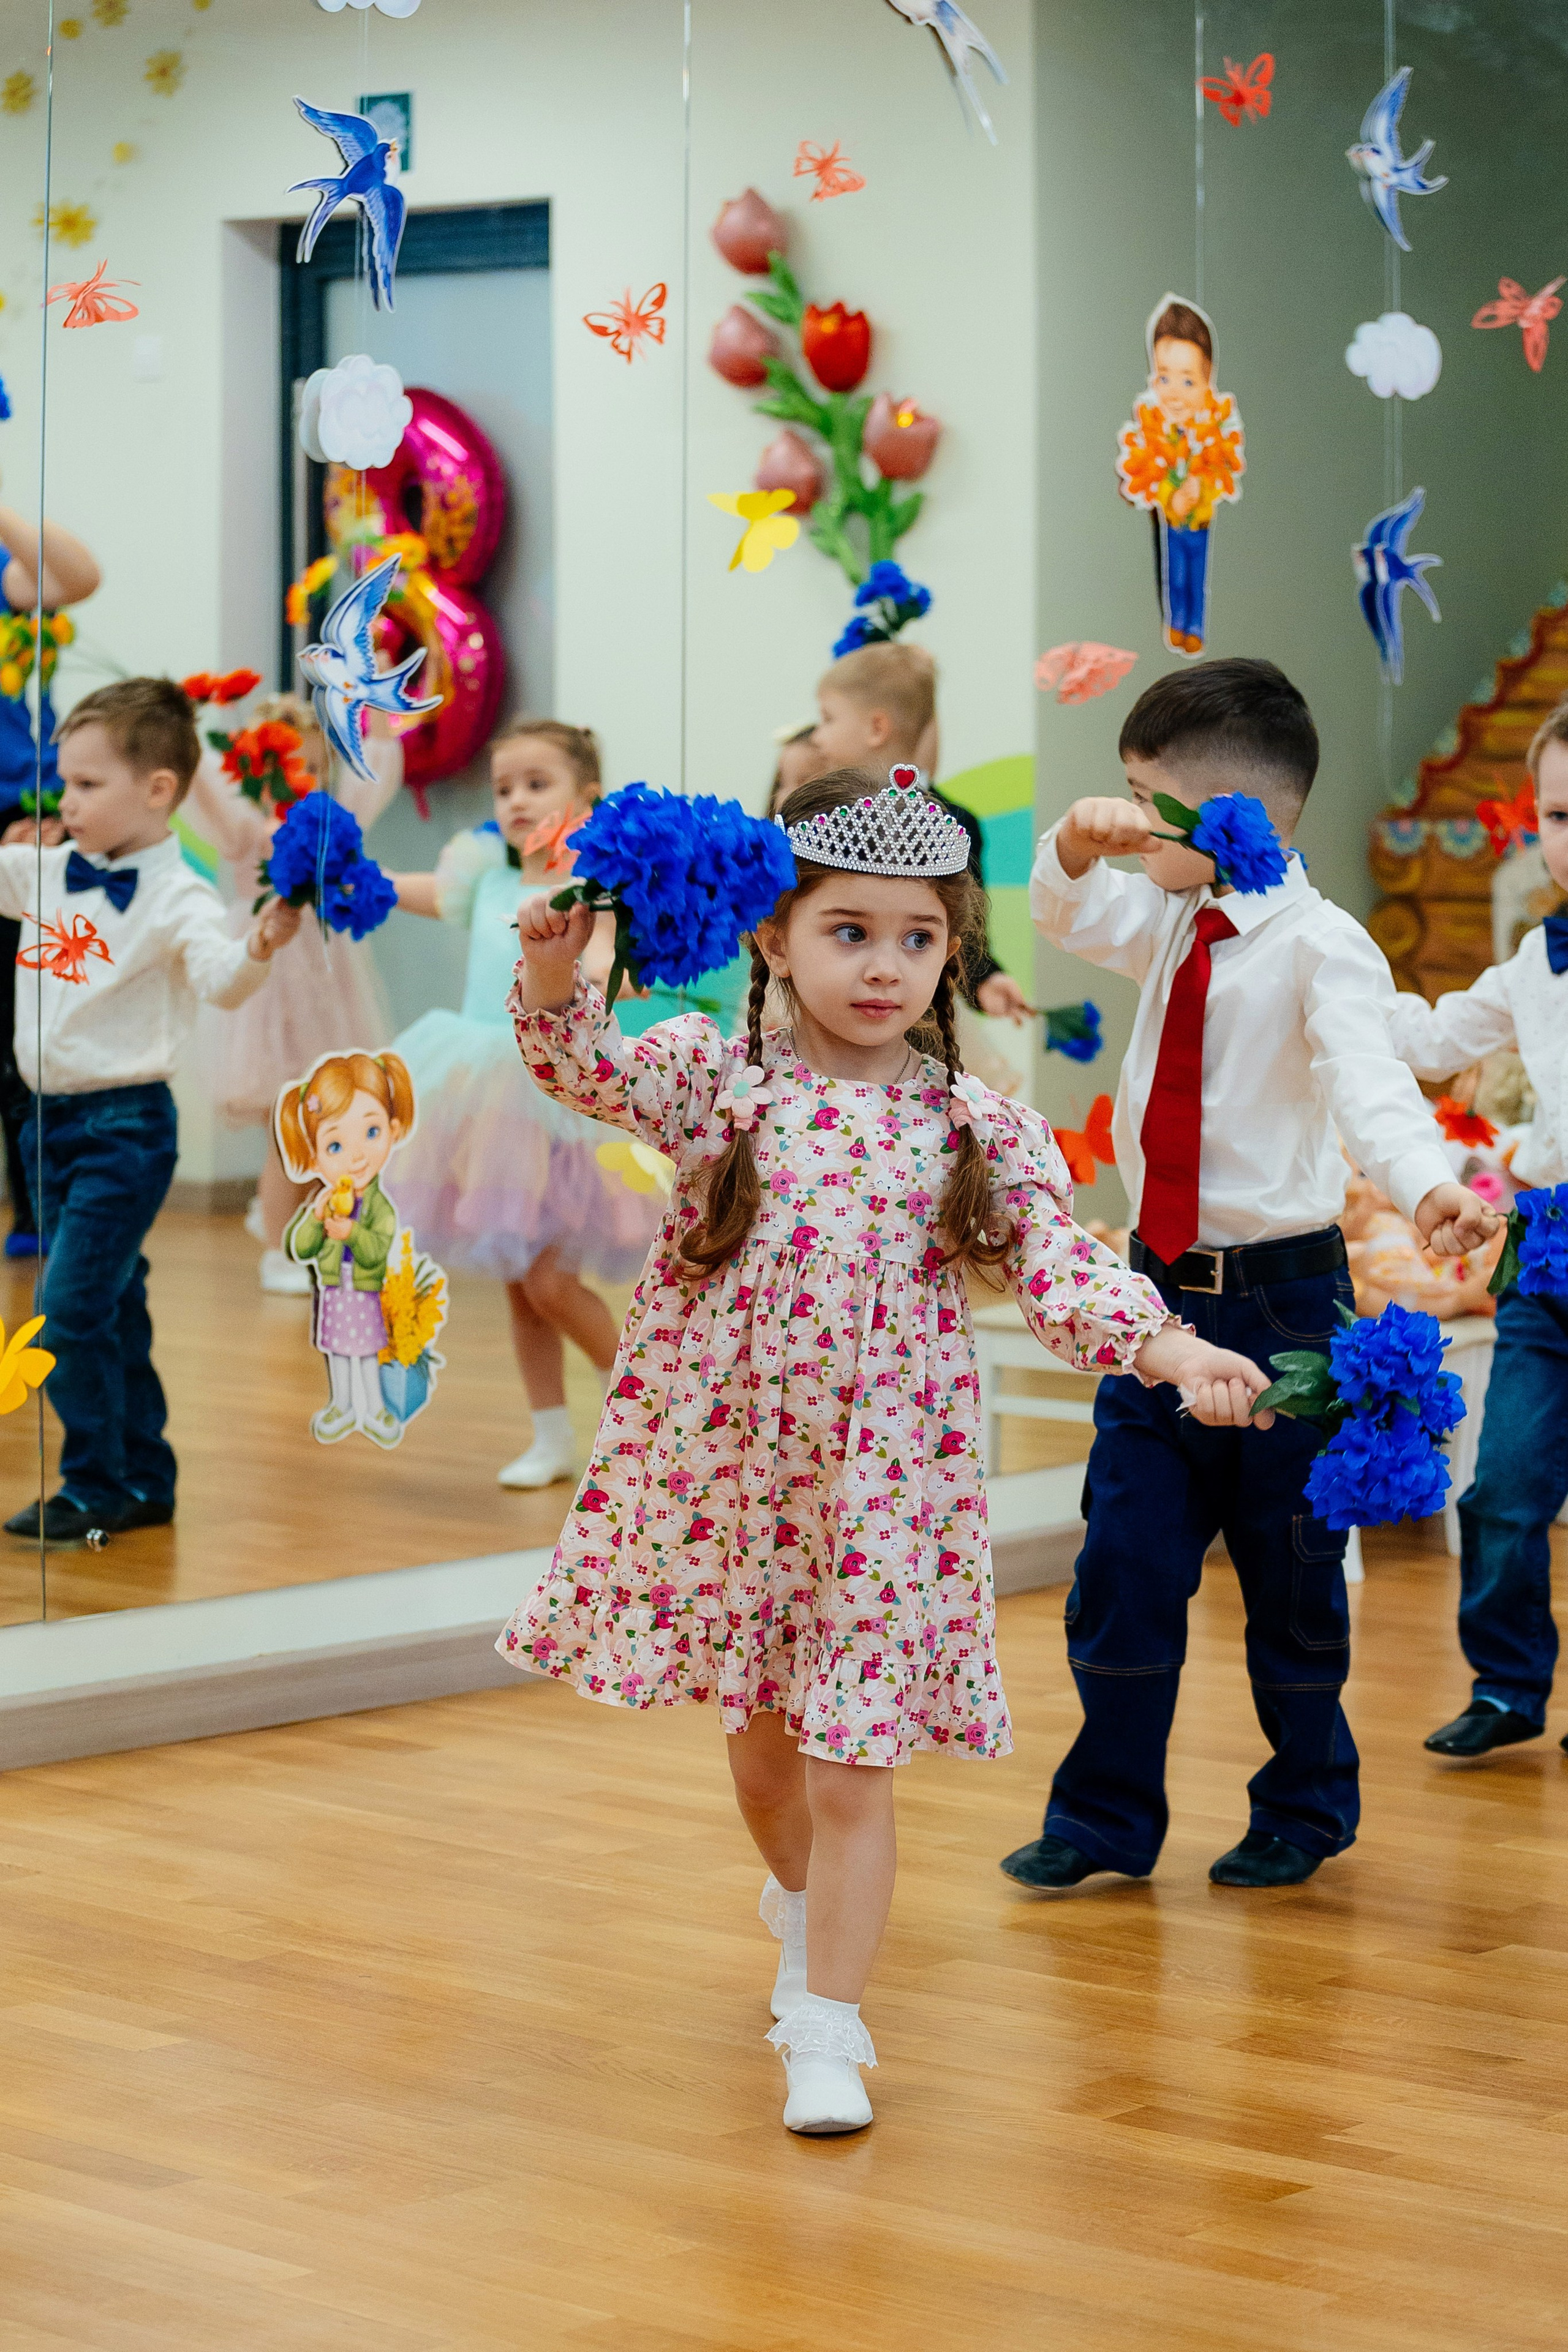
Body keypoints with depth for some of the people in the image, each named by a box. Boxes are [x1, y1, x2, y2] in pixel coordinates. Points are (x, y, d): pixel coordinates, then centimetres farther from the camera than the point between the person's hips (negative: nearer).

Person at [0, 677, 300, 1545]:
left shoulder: (175, 895, -16)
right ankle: (144, 1483, 25)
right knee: (109, 1313, 15)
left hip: (125, 1123, -8)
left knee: (70, 1311, -11)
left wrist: (257, 950, -50)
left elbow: (220, 978, -30)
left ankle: (98, 1488, 1)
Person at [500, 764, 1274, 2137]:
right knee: (760, 1738, 18)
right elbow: (585, 1070, -17)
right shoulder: (716, 1079, -3)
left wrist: (1169, 1348, -26)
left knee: (852, 1765, -2)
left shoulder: (980, 1131, -2)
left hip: (882, 1483, -1)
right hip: (723, 1464, 1)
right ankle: (802, 1901, 49)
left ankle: (827, 2035, 9)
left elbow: (1059, 1271, -8)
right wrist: (556, 975, -38)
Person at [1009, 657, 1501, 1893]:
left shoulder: (1319, 944, -18)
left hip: (1279, 1294, -6)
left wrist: (1425, 1186, -53)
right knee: (1124, 1564, 8)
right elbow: (1068, 913, 15)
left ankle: (1304, 1810, 28)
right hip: (1159, 1284, 6)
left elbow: (1371, 1082, -31)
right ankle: (1107, 1819, 20)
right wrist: (1078, 846, -11)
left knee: (1291, 1572, 9)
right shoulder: (1173, 921, 5)